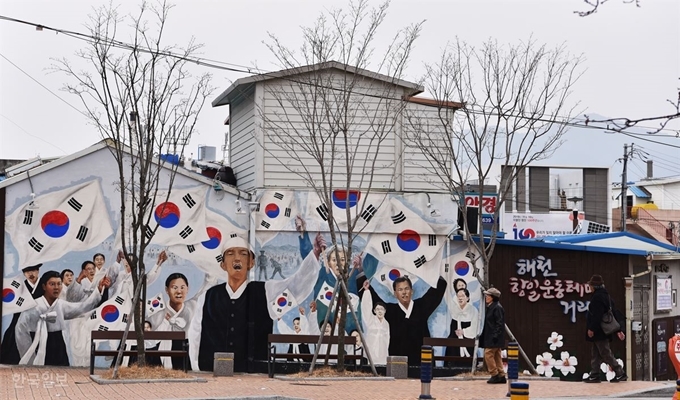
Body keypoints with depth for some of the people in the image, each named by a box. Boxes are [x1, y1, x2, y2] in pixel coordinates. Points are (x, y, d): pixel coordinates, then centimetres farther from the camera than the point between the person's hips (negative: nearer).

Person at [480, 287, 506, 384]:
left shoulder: (497, 307, -13)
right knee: (497, 356, 10)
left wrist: (495, 335, -23)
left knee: (488, 354, -9)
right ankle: (501, 376, 12)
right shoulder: (490, 307, 16)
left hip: (494, 337, -10)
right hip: (490, 337, 10)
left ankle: (495, 375, -5)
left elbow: (499, 323, -18)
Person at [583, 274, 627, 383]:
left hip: (599, 332, -10)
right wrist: (619, 329, 17)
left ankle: (620, 373, -4)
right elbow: (615, 313, 16)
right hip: (604, 331, 10)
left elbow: (596, 315, -24)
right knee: (595, 353, 13)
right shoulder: (606, 295, 15)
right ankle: (594, 375, 16)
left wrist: (591, 328, -21)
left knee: (606, 353, -6)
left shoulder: (597, 297, -16)